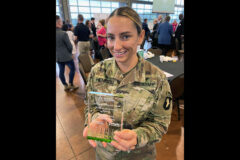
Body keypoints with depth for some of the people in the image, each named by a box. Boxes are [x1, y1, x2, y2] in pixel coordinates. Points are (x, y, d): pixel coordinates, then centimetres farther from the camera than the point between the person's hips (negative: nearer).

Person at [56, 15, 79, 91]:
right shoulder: (63, 33, -21)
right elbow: (69, 46, -14)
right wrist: (70, 52, 6)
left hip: (57, 57, 7)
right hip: (66, 56, -7)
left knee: (61, 71, 13)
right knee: (72, 69, 10)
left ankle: (65, 86, 26)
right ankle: (71, 85, 18)